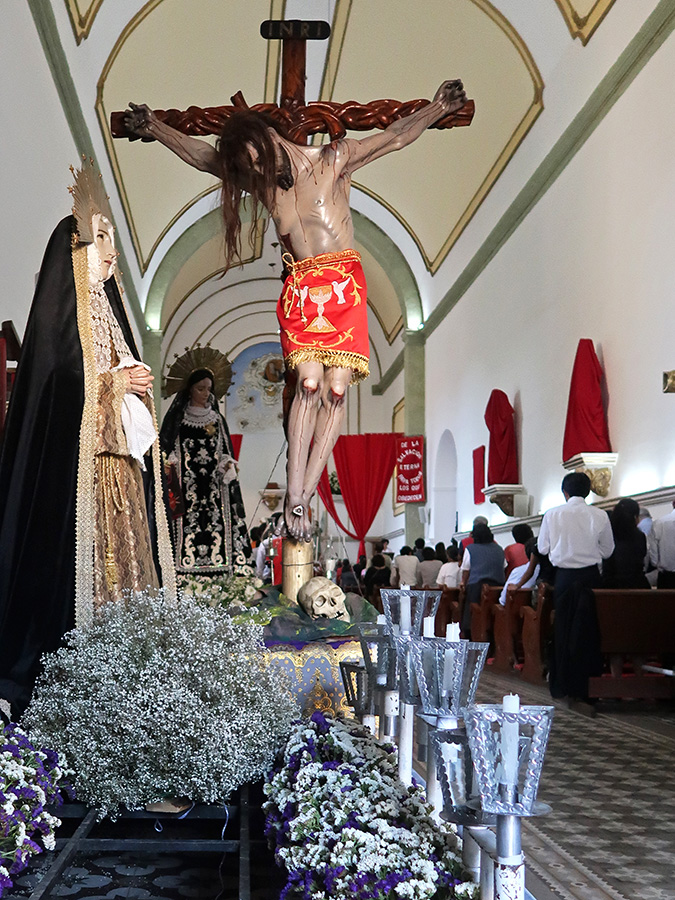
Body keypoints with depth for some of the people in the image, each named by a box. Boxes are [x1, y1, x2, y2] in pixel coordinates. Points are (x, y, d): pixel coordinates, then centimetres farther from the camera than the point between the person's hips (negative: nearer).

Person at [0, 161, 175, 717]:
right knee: (81, 553, -10)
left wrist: (138, 385, 2)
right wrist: (116, 383, -8)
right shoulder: (58, 310, -3)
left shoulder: (107, 309, 21)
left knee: (123, 553, 3)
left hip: (121, 461, 8)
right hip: (73, 463, -8)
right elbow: (54, 384, -14)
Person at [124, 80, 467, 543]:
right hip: (300, 287, 2)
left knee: (336, 388, -11)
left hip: (344, 285, -2)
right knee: (309, 383, -17)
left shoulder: (334, 159, 6)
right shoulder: (260, 179, 15)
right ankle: (294, 496, -18)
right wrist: (153, 127, 24)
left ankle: (304, 495, -7)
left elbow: (393, 137, 7)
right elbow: (199, 154, 24)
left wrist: (439, 107, 0)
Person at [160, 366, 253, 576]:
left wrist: (227, 465, -3)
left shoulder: (217, 419, 16)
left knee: (218, 524, -7)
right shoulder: (177, 418, 8)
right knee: (187, 527, -12)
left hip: (215, 485, 3)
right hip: (187, 485, -2)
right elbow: (168, 450, 6)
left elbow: (226, 451, 17)